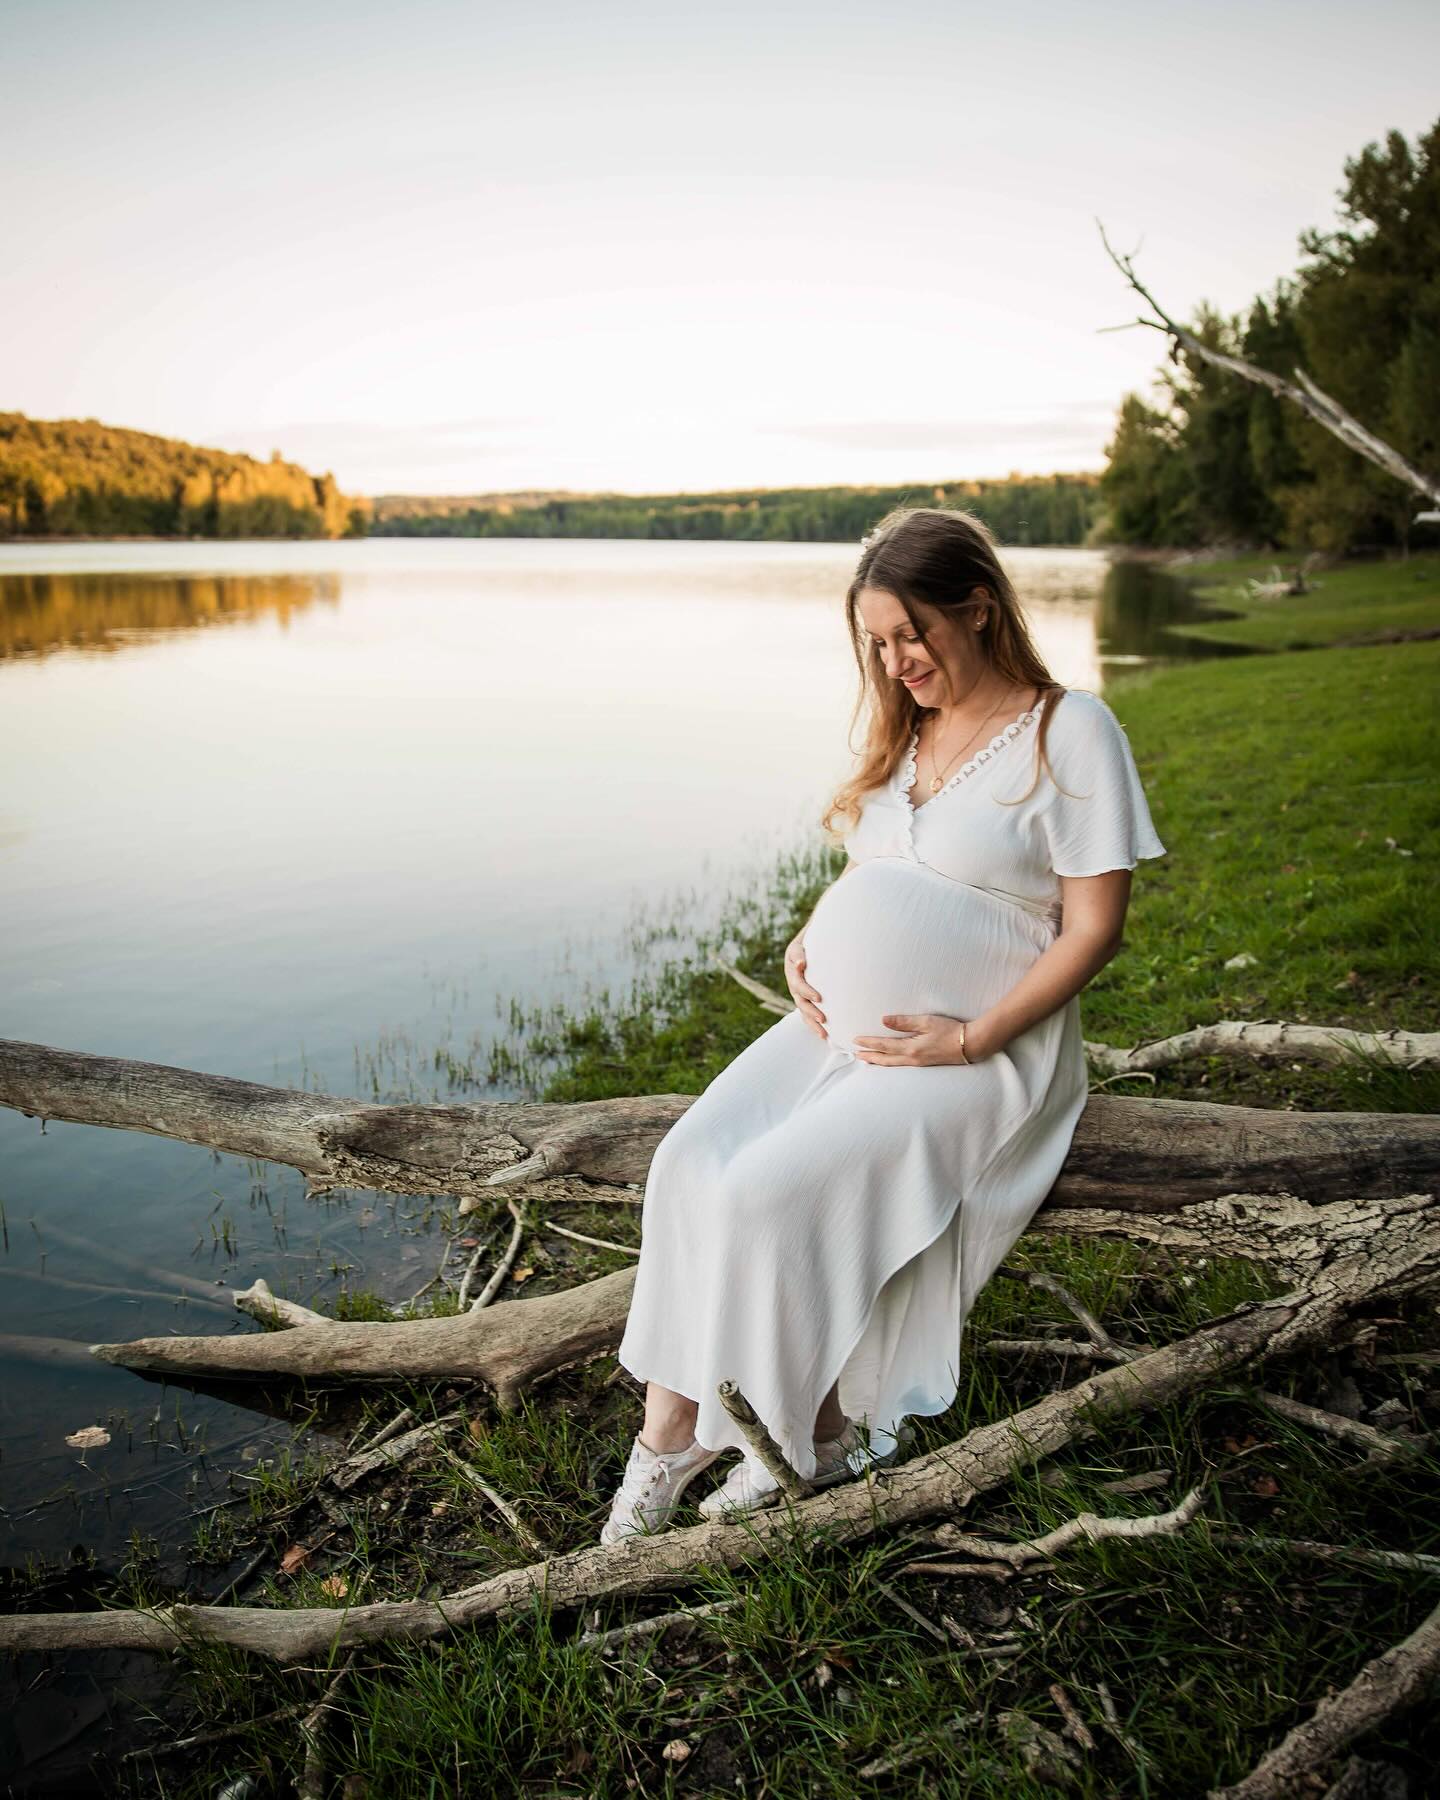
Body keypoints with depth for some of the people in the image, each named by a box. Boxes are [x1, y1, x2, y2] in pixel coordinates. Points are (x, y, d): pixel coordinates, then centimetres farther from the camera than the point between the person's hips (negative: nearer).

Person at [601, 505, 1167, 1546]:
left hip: (976, 1051, -7)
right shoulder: (905, 726, 14)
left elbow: (1093, 928, -10)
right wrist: (807, 944, 3)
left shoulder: (1071, 731, -8)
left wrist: (969, 1041, -17)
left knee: (769, 1193, -23)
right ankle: (672, 1424, -4)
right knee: (687, 1166, -15)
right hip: (841, 1023, 7)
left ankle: (822, 1433, 0)